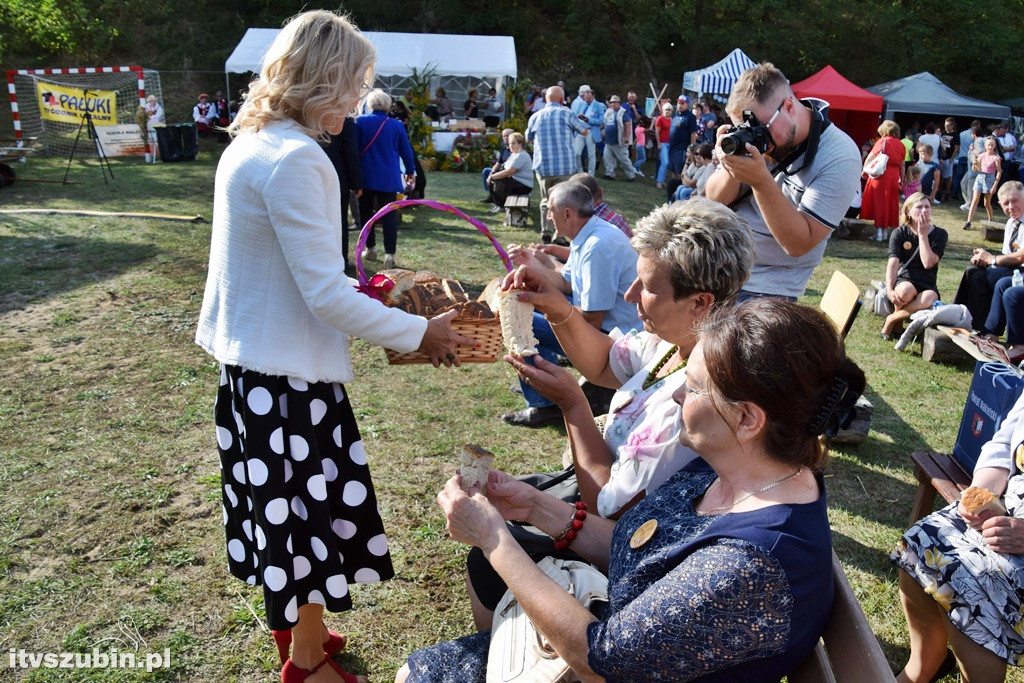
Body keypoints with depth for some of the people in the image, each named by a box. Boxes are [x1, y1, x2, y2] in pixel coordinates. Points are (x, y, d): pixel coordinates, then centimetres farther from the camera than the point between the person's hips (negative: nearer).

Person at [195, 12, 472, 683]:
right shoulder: (296, 158, -23)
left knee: (287, 504, 23)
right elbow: (325, 295, -23)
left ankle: (292, 624, 44)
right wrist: (420, 333, -14)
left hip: (248, 361, 9)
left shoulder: (248, 143, 7)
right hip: (290, 374, -9)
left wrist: (366, 290, 17)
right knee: (316, 509, 8)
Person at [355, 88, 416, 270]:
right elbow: (406, 151, 6)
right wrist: (410, 172, 20)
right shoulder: (397, 125, -1)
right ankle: (390, 253, -6)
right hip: (388, 178, 1)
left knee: (366, 212, 15)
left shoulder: (360, 122, -5)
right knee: (389, 215, 2)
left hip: (366, 177, 0)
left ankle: (370, 248, 21)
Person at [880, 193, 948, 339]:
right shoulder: (900, 233, 3)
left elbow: (928, 263, -13)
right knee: (907, 290, -39)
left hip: (927, 285, 1)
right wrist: (890, 290, -28)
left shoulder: (939, 234, 4)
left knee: (928, 299, -38)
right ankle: (898, 321, -8)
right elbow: (893, 263, -12)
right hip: (903, 280, 0)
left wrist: (923, 234, -9)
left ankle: (892, 319, -15)